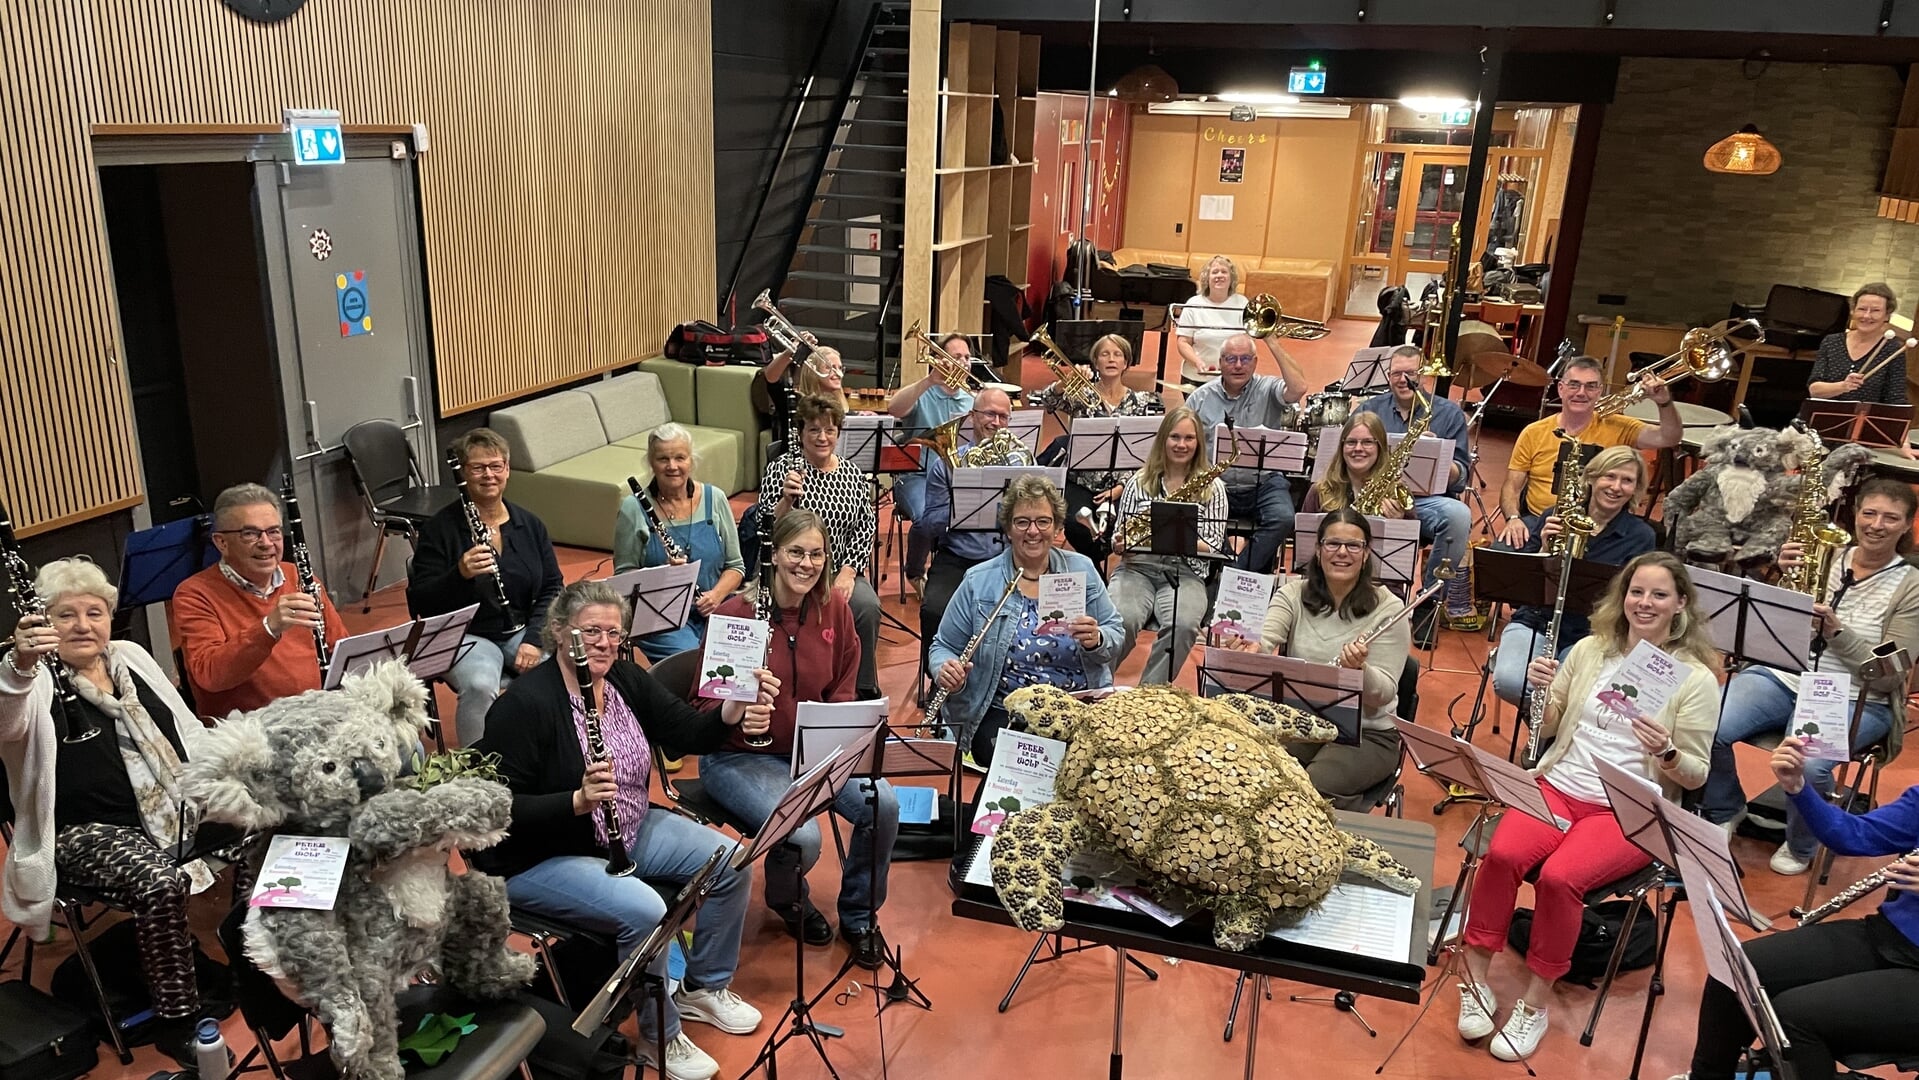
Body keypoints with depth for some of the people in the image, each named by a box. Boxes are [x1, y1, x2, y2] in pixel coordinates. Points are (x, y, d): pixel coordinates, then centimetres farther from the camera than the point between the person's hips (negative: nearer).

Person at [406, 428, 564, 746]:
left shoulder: (530, 525, 9)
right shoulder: (439, 529, -3)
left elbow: (552, 589, 9)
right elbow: (420, 602, -8)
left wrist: (534, 639, -8)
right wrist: (460, 574, -27)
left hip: (523, 632, 3)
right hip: (467, 637, -3)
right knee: (480, 685, -35)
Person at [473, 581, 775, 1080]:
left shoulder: (627, 678, 0)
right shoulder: (524, 703, -21)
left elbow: (690, 733, -2)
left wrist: (731, 714, -23)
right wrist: (579, 800, -35)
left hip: (630, 830, 8)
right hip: (540, 859, -7)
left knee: (731, 863, -3)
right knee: (644, 909, -29)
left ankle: (703, 987, 18)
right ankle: (659, 1037, -3)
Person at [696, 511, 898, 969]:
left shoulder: (834, 608, -3)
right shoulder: (737, 612, -17)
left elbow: (842, 689, 10)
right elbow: (706, 708, -11)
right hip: (740, 755, -4)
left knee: (883, 805, -18)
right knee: (803, 837, -27)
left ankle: (859, 916, 10)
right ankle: (787, 898, 13)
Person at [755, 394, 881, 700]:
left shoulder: (853, 474, 9)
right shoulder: (782, 469, -2)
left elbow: (865, 529, 6)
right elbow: (769, 528, -9)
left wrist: (848, 572, -7)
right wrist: (786, 498, -28)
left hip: (842, 571, 4)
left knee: (867, 605, -25)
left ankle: (865, 690, -7)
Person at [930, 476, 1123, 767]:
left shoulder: (1082, 570, 7)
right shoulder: (979, 583, 2)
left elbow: (1116, 635, 8)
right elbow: (944, 647, 7)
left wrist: (1096, 640, -15)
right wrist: (946, 670, -16)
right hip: (1002, 713, -2)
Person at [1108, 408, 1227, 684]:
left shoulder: (1212, 487, 8)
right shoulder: (1139, 481, 12)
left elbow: (1212, 545, 1)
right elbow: (1119, 537, 15)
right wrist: (1120, 543, -10)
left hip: (1185, 573, 0)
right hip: (1137, 567, 1)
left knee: (1183, 625, -34)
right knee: (1122, 620, -32)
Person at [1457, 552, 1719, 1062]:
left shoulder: (1697, 679, -3)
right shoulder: (1589, 650, 8)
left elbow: (1696, 776, -2)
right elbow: (1545, 728, 13)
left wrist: (1666, 751, -24)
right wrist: (1540, 687, -7)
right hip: (1559, 787, 3)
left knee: (1559, 877, -30)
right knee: (1502, 854, -26)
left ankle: (1535, 1002, -10)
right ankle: (1475, 978, -10)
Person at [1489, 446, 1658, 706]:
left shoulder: (1641, 537, 1)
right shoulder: (1554, 519, 4)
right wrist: (1545, 550, -14)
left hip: (1588, 634, -1)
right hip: (1535, 621, 1)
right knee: (1508, 682, -30)